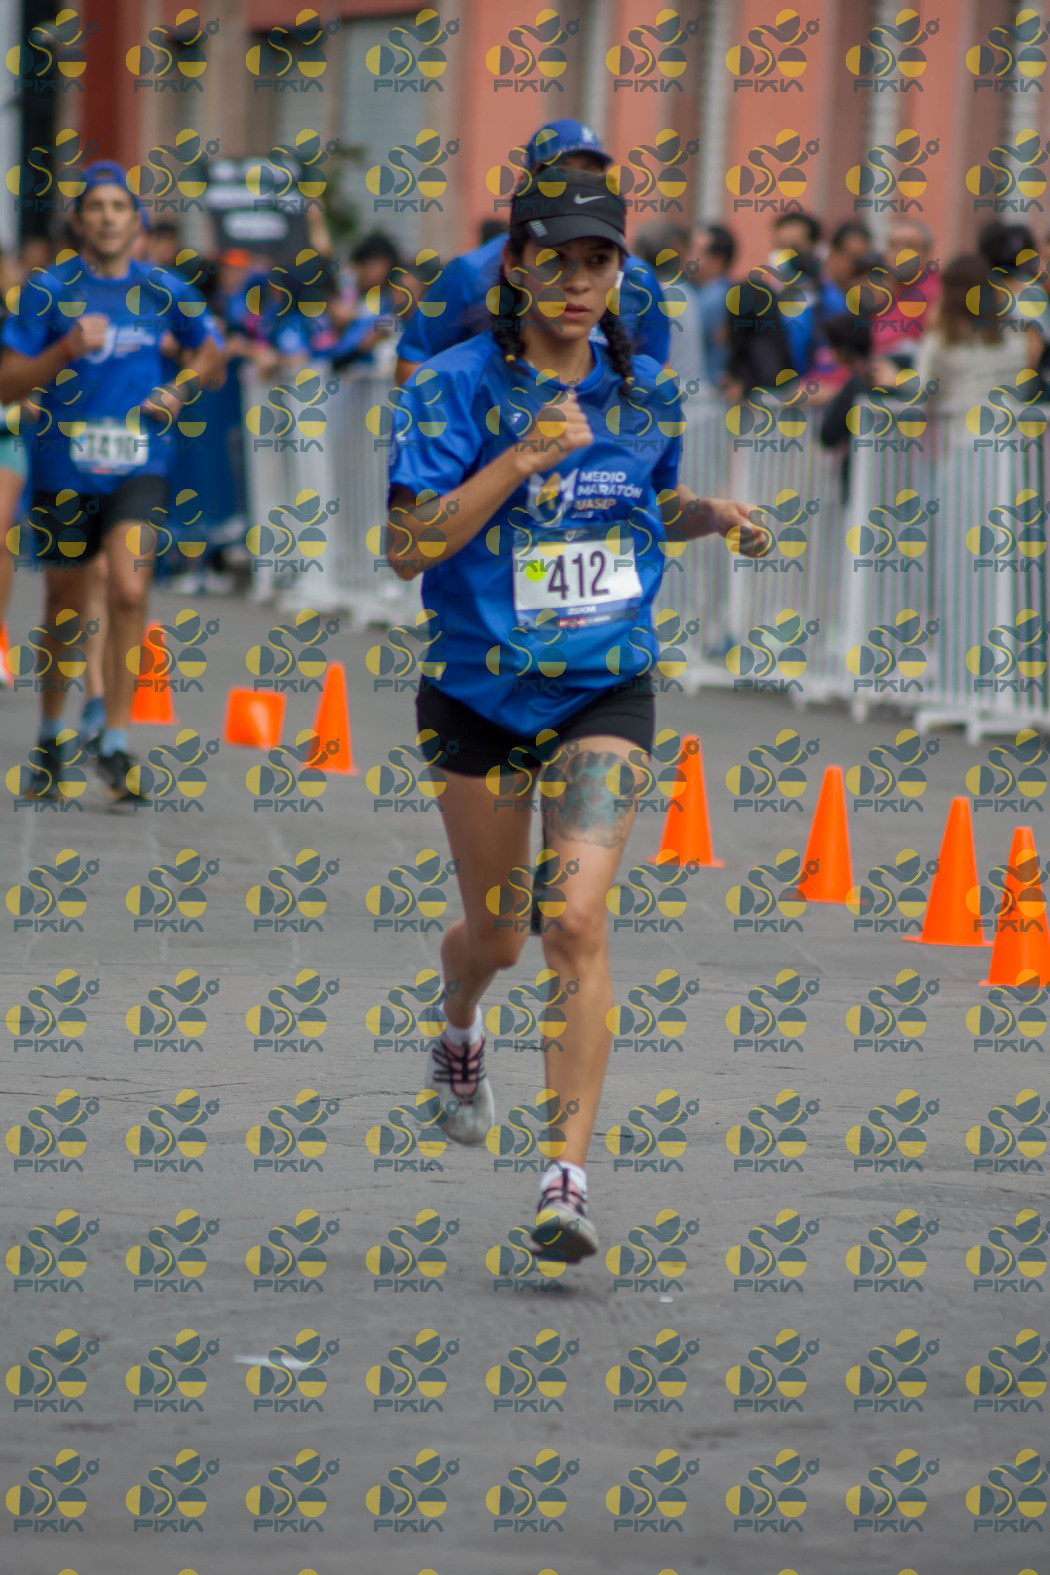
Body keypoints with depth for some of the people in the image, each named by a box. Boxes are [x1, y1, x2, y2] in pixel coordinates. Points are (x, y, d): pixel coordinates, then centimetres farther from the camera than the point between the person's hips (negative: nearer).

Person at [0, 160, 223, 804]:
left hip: (138, 466, 0)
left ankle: (116, 746, -13)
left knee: (130, 592, -19)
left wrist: (181, 390, 1)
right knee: (66, 607, 10)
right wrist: (68, 349, -20)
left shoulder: (163, 290, 4)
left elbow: (210, 353, 21)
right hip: (64, 467, 0)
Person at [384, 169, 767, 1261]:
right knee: (497, 936, 13)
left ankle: (568, 1181, -18)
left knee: (577, 923, -17)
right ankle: (459, 1029, 52)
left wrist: (712, 516, 1)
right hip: (478, 698, -1)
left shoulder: (643, 391, 3)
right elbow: (407, 545, -18)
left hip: (606, 692, 1)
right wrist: (524, 457, -26)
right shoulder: (456, 387, -10)